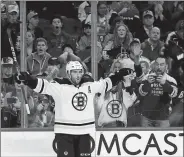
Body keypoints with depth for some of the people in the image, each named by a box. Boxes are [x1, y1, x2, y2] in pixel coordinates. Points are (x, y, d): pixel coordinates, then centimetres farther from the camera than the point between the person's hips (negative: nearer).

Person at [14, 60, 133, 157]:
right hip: (65, 131, -4)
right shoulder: (59, 87, -10)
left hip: (84, 131, 5)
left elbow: (106, 83, 20)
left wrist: (121, 74, 22)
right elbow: (40, 85, -21)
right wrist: (26, 78, -37)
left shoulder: (90, 85, 5)